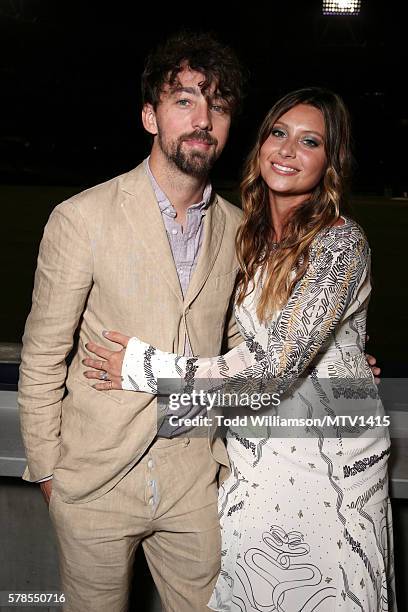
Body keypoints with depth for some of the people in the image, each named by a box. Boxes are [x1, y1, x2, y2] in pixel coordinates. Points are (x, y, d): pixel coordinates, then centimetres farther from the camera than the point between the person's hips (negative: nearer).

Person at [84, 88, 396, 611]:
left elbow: (277, 363, -27)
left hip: (328, 456, -5)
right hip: (257, 450, 5)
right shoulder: (253, 233, 3)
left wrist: (147, 367, -22)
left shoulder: (342, 243, -19)